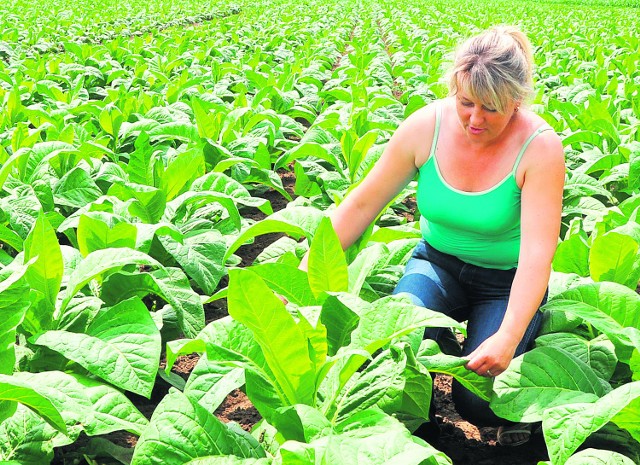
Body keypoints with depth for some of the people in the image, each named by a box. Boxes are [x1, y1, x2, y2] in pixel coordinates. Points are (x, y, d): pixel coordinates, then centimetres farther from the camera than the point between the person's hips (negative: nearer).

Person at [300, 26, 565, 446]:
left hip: (506, 280, -2)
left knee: (478, 401, -20)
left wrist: (508, 337, -41)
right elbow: (362, 205, -7)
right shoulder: (426, 127, -15)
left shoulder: (540, 147, -22)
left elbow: (538, 251, -29)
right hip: (438, 264, 2)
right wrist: (309, 272, -12)